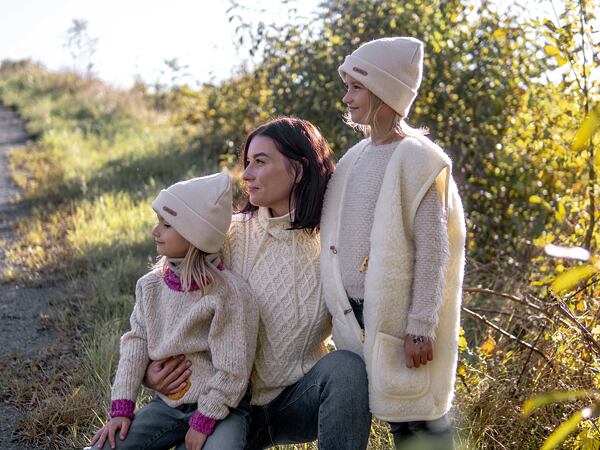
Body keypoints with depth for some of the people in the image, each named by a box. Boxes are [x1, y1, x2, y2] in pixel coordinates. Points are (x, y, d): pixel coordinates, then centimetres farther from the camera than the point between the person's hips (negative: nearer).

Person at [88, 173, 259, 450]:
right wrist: (121, 408, -6)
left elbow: (232, 368, -15)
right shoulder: (151, 286, 2)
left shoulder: (227, 292, -16)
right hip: (166, 403, 5)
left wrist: (204, 422, -14)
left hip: (220, 407, -5)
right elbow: (136, 344, 1)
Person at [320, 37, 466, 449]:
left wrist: (420, 327, -18)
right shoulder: (356, 157, 12)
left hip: (398, 314, -7)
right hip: (356, 312, 7)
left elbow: (433, 250, -14)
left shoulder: (418, 160, -10)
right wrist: (340, 310, 15)